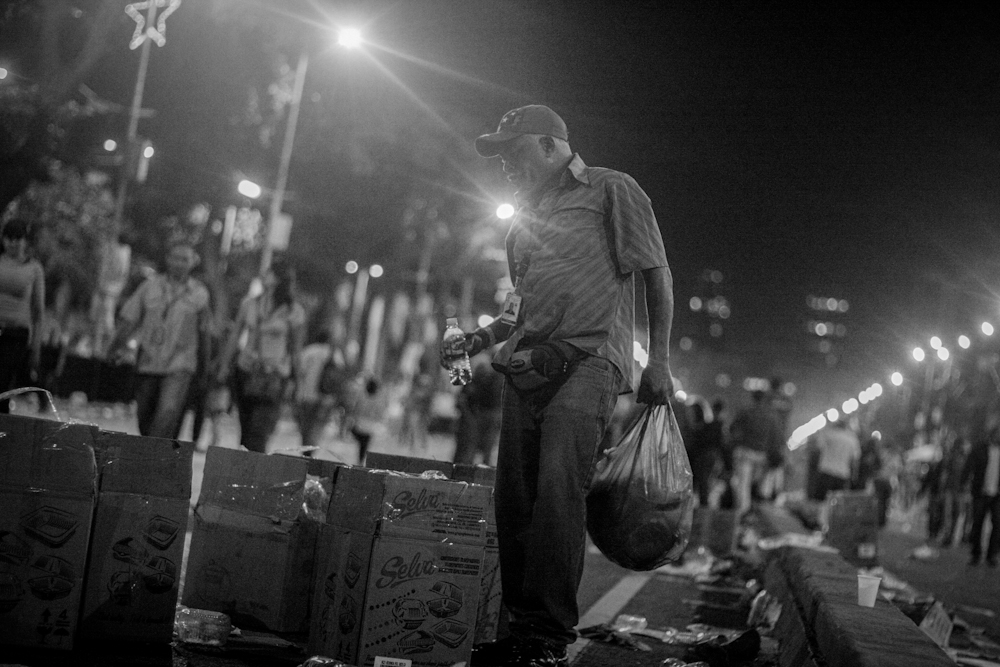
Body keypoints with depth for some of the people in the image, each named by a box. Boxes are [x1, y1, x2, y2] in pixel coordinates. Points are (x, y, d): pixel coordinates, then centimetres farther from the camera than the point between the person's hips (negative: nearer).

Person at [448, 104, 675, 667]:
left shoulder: (611, 191, 4)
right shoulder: (527, 218, 24)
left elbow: (657, 275, 2)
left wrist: (659, 361, -5)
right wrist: (482, 337, 12)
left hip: (587, 362, -7)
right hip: (527, 368, 7)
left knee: (558, 489, -21)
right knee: (514, 498, 0)